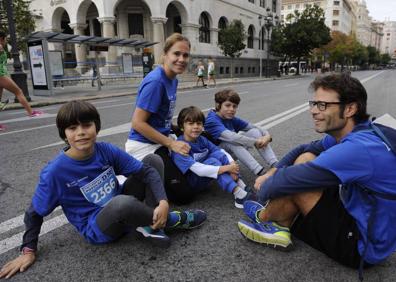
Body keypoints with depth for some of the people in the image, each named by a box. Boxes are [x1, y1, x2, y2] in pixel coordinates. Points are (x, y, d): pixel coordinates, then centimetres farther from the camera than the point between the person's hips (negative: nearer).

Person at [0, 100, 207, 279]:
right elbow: (35, 213, -4)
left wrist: (163, 202, -26)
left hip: (123, 212, 5)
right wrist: (28, 251, -3)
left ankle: (152, 225, -14)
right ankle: (173, 220, -12)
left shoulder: (106, 150, -11)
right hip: (96, 228, -5)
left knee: (152, 159, -6)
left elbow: (146, 171, -12)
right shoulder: (55, 171, -19)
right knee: (124, 202, -42)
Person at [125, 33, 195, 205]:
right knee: (184, 195, -8)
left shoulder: (173, 80, 6)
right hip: (144, 145, -9)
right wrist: (171, 144, -20)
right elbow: (138, 123, -23)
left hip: (160, 140, 9)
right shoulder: (155, 81, -22)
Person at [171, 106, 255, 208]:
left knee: (218, 154, -17)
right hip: (190, 182, -6)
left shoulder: (201, 140, 0)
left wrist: (232, 165, -26)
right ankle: (238, 194, -33)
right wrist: (226, 168, -33)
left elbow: (222, 152, -6)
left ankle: (242, 186, -22)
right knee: (213, 161, -28)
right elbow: (198, 169, -32)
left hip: (204, 178, 7)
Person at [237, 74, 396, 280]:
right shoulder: (357, 134, -2)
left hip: (362, 247, -9)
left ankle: (264, 217, 11)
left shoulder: (358, 149, -32)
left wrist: (264, 188, -9)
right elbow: (305, 149, 9)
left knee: (297, 178, -19)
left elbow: (287, 181, -30)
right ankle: (279, 228, 5)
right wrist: (273, 173, -2)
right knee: (305, 159, 3)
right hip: (359, 214, 9)